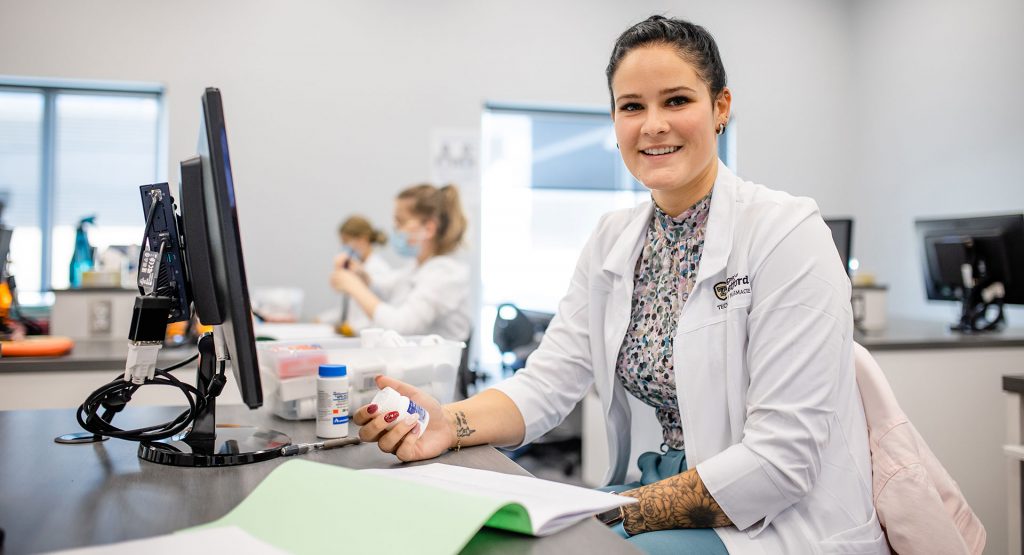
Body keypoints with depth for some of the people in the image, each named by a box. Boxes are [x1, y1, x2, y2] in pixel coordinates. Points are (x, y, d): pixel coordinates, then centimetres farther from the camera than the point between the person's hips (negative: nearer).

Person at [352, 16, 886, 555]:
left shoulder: (788, 232, -15)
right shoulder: (612, 241, 5)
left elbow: (782, 455, -19)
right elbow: (549, 378, -3)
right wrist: (453, 423, -22)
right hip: (667, 488, 6)